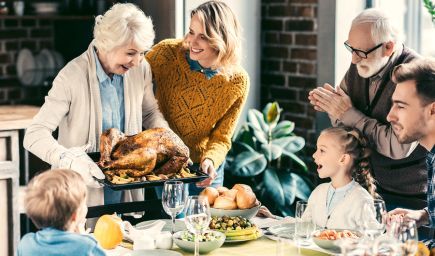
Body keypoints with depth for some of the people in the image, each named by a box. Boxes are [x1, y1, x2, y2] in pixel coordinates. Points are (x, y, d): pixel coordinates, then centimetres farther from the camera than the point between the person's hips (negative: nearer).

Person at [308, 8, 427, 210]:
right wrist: (330, 107, -12)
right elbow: (342, 125, 12)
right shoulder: (358, 66, 1)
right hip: (368, 186, 6)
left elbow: (399, 146, -28)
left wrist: (349, 114, -21)